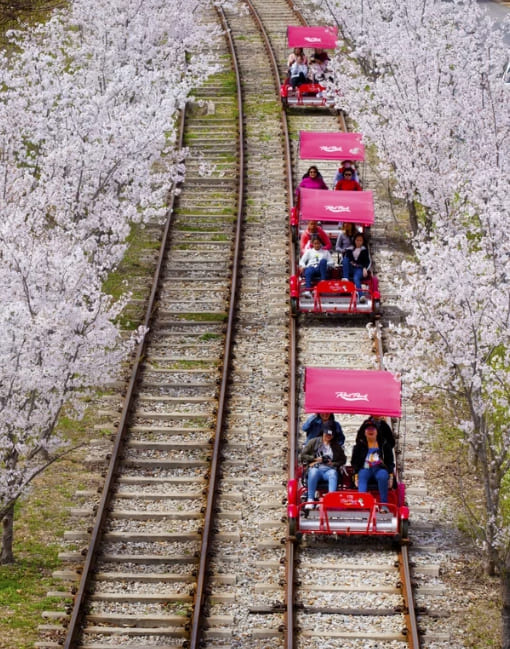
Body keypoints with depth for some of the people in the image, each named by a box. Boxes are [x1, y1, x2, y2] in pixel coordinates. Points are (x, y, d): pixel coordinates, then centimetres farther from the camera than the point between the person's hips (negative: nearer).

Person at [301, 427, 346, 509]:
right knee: (313, 472, -37)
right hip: (316, 467, -1)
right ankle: (310, 499, -37)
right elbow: (303, 455, 10)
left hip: (329, 469, 1)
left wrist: (334, 464, 0)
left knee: (333, 473, -35)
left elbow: (343, 460, 20)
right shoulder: (314, 442, 13)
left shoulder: (336, 446, 19)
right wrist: (315, 459, -4)